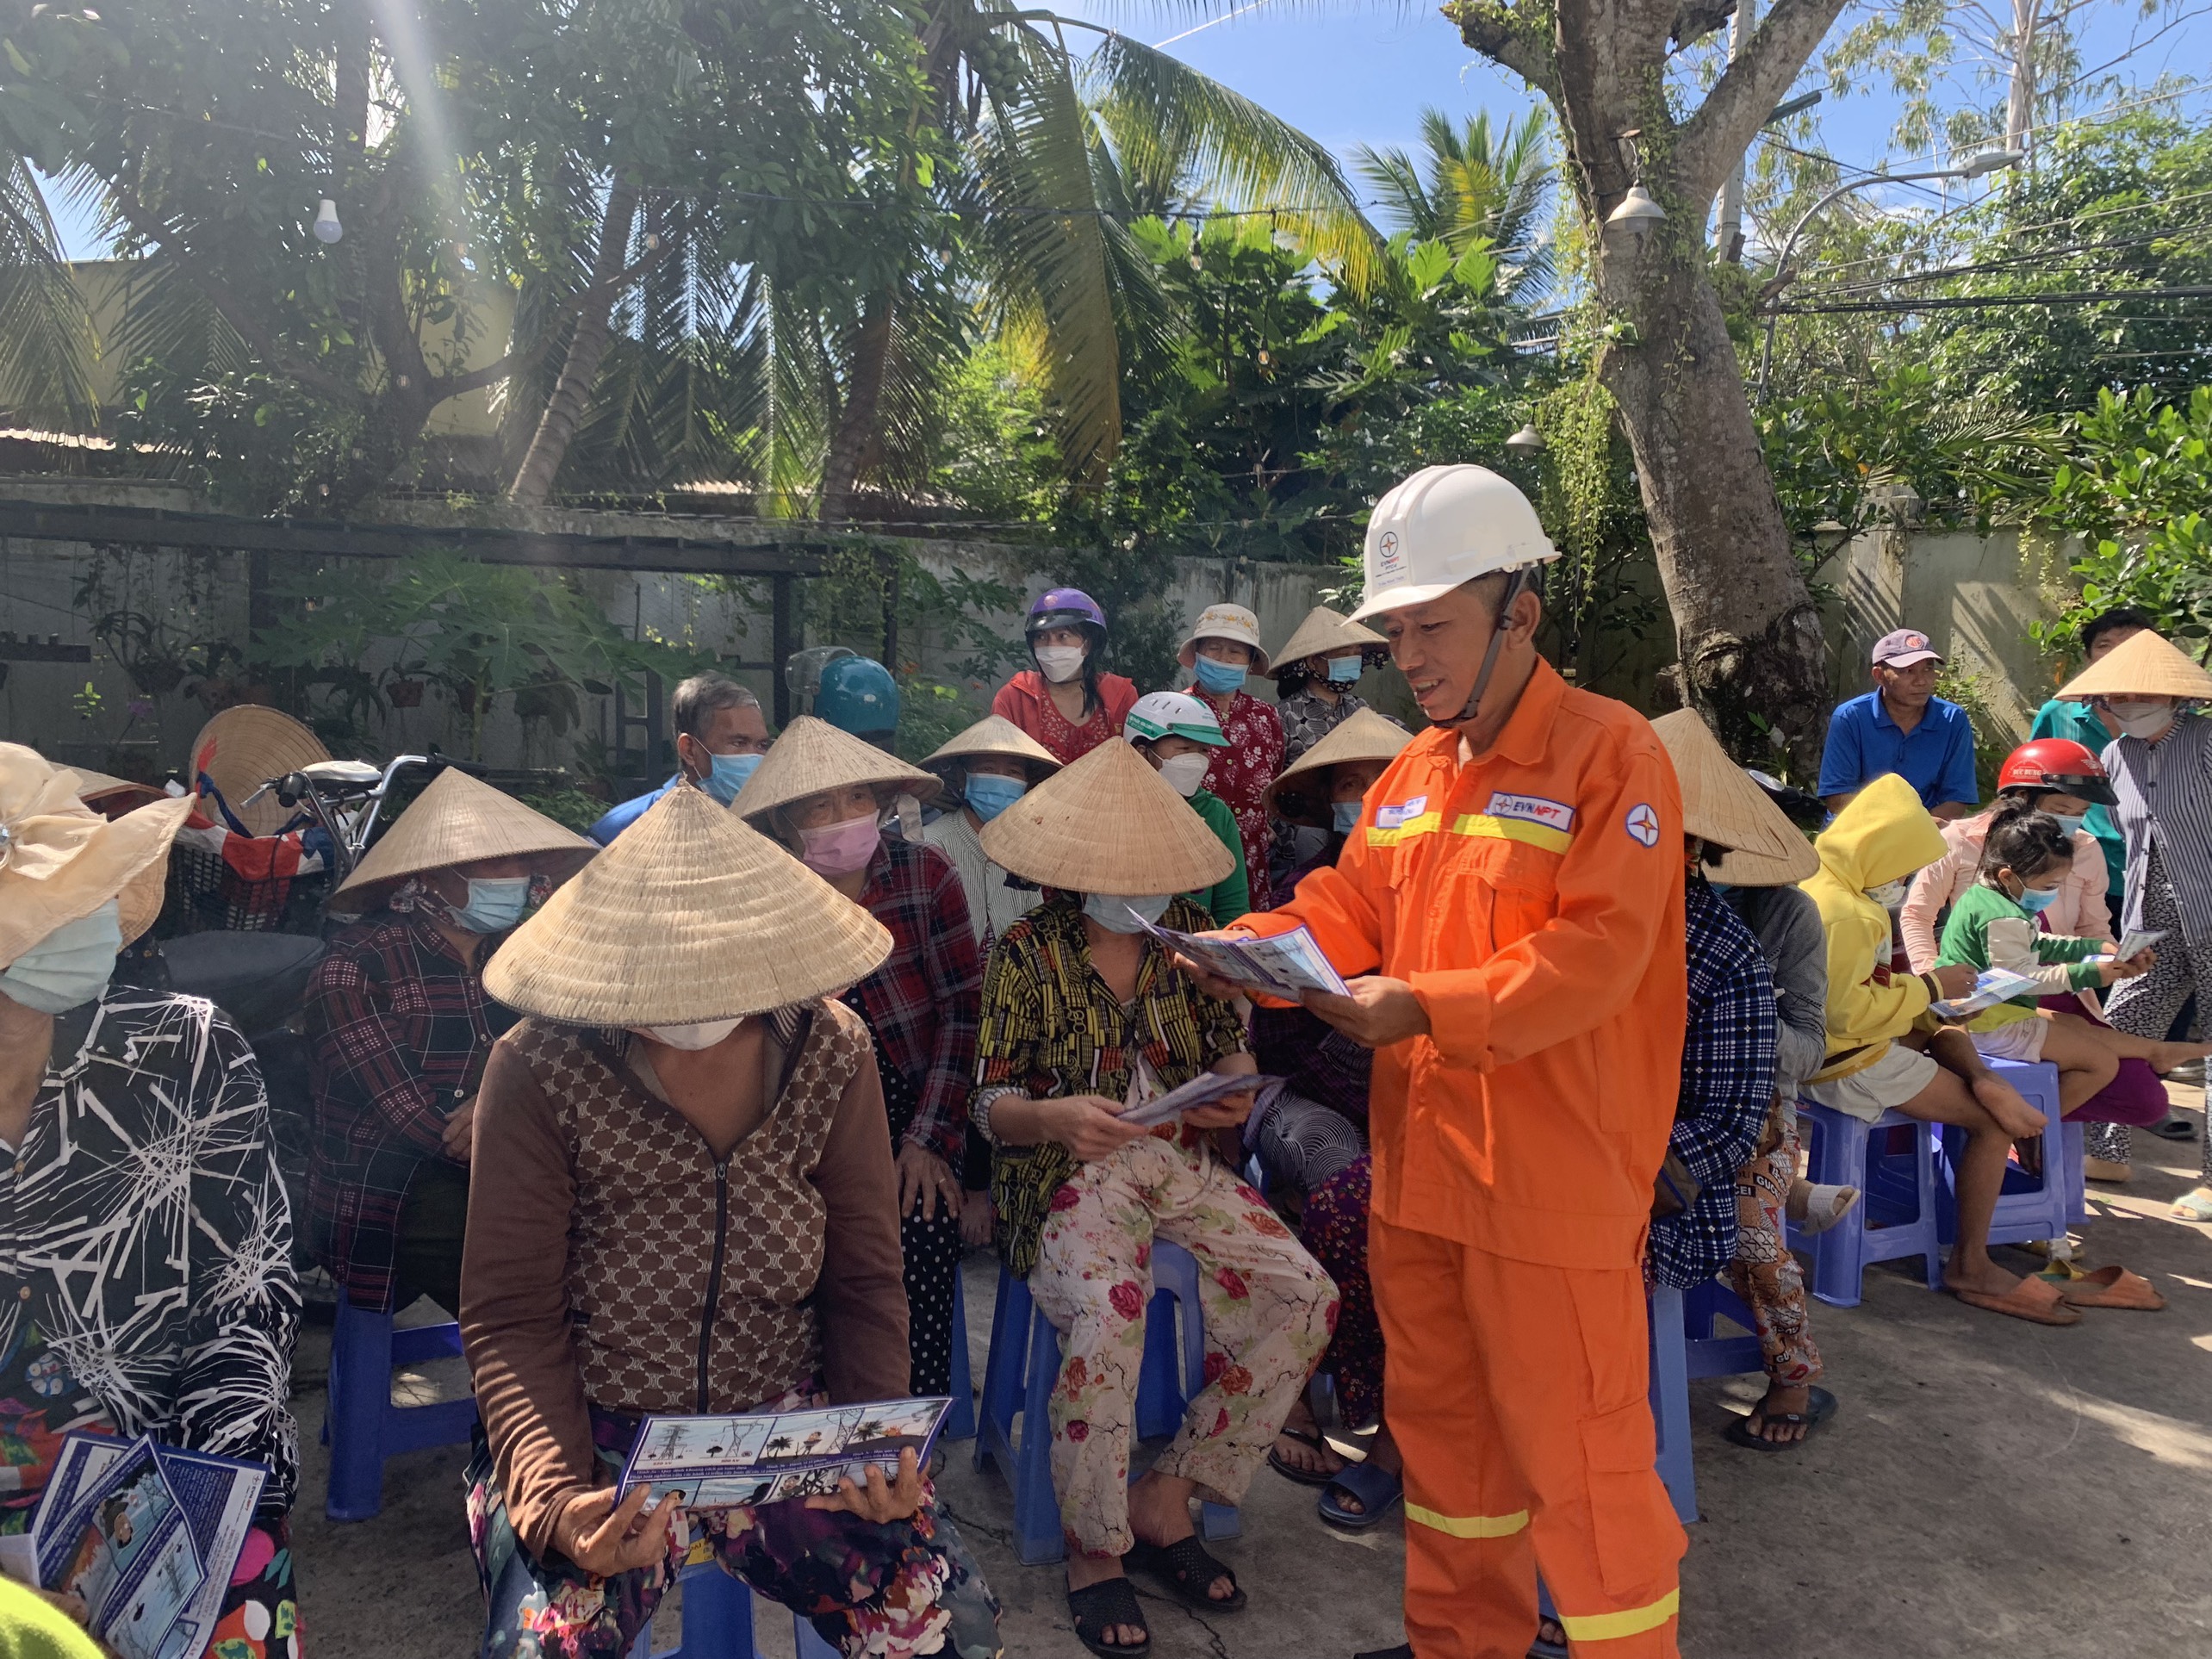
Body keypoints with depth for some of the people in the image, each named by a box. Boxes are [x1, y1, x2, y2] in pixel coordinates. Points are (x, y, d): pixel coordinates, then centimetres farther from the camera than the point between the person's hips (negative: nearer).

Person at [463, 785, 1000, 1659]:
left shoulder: (829, 1053, -5)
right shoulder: (540, 1071, -14)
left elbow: (866, 1284, 0)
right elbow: (510, 1317, -9)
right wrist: (555, 1498, -24)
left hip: (789, 1420, 2)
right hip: (598, 1436, -1)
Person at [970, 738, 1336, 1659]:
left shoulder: (1188, 932, 9)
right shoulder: (1025, 953, -3)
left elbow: (1231, 1045, 16)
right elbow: (992, 1105, -5)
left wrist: (1238, 1090, -8)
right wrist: (1055, 1116, -27)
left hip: (1184, 1162, 5)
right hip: (1073, 1174, -5)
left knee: (1307, 1297, -16)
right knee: (1107, 1324, -34)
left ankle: (1168, 1497, 0)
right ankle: (1093, 1549, -7)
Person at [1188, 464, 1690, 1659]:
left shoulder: (1611, 753, -12)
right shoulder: (1413, 773, 11)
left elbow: (1596, 952, -20)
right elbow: (1347, 910, 13)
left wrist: (1425, 1008, -28)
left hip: (1553, 1176, -7)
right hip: (1419, 1158, 8)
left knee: (1576, 1448, 4)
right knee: (1442, 1422, 20)